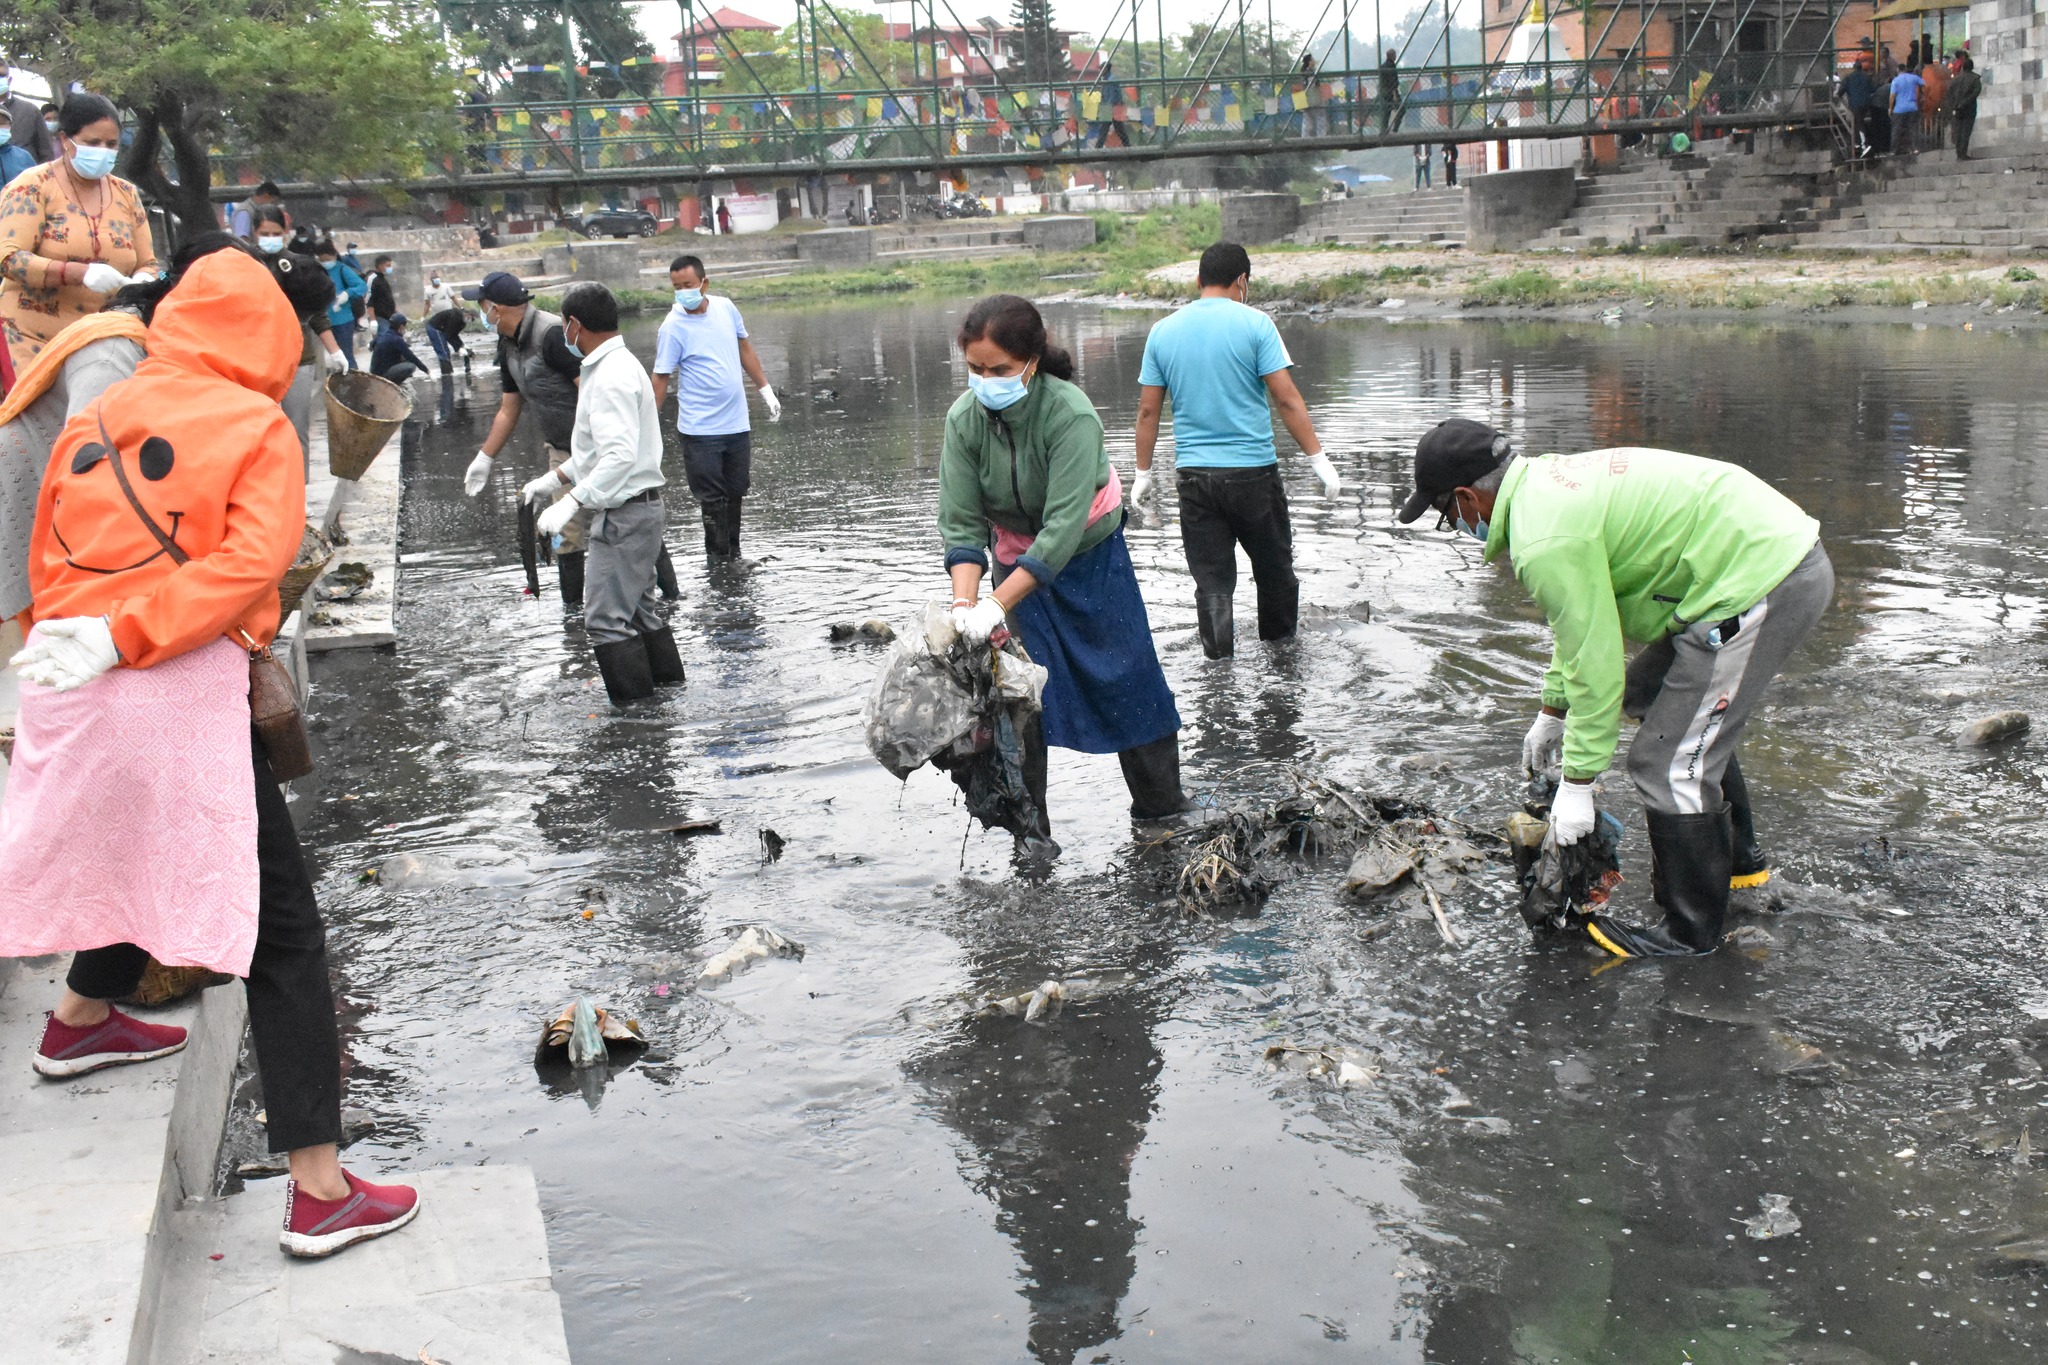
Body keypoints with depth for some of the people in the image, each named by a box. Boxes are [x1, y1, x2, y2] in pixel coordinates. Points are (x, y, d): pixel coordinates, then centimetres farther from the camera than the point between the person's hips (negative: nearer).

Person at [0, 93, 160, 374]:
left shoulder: (126, 194, 11)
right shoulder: (32, 187, -3)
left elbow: (148, 265, 14)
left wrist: (142, 282, -12)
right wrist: (80, 273, -27)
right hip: (32, 338, -4)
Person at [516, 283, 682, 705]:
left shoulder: (610, 378, -20)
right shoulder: (618, 366, 15)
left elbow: (620, 455, -30)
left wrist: (572, 502, -32)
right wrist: (557, 478, 23)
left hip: (624, 513, -11)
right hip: (639, 508, 11)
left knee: (607, 618, -8)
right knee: (639, 609, 19)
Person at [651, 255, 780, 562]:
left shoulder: (725, 307, 2)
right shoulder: (672, 327, -13)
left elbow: (745, 350, 16)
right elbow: (661, 378, -10)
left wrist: (765, 390, 17)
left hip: (737, 423, 5)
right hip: (700, 430, -5)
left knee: (735, 492, 14)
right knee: (713, 500, -3)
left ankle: (734, 555, 26)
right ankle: (719, 560, 6)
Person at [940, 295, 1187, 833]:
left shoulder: (1071, 414, -31)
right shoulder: (964, 419, -18)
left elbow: (1064, 526, -36)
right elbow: (961, 523, -18)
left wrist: (996, 605, -42)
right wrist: (964, 602, -34)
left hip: (1091, 553, -3)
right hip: (1017, 556, 3)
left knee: (1127, 676, 4)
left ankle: (1162, 804, 21)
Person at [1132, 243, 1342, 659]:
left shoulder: (1163, 331, 5)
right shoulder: (1254, 323, -6)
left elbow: (1148, 410, 6)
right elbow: (1287, 399, -9)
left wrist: (1143, 473, 14)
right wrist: (1318, 458, -4)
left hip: (1194, 475, 2)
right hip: (1253, 470, -2)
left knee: (1211, 580, 5)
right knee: (1274, 567, 16)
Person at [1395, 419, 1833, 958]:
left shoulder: (1546, 542, -20)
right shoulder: (1548, 479, 12)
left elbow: (1595, 662, -18)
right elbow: (1581, 619, 25)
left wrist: (1577, 782, -8)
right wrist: (1553, 710, 34)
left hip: (1758, 582, -11)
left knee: (1668, 764, -5)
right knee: (1650, 696, 27)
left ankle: (1691, 929, 10)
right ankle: (1736, 858, 40)